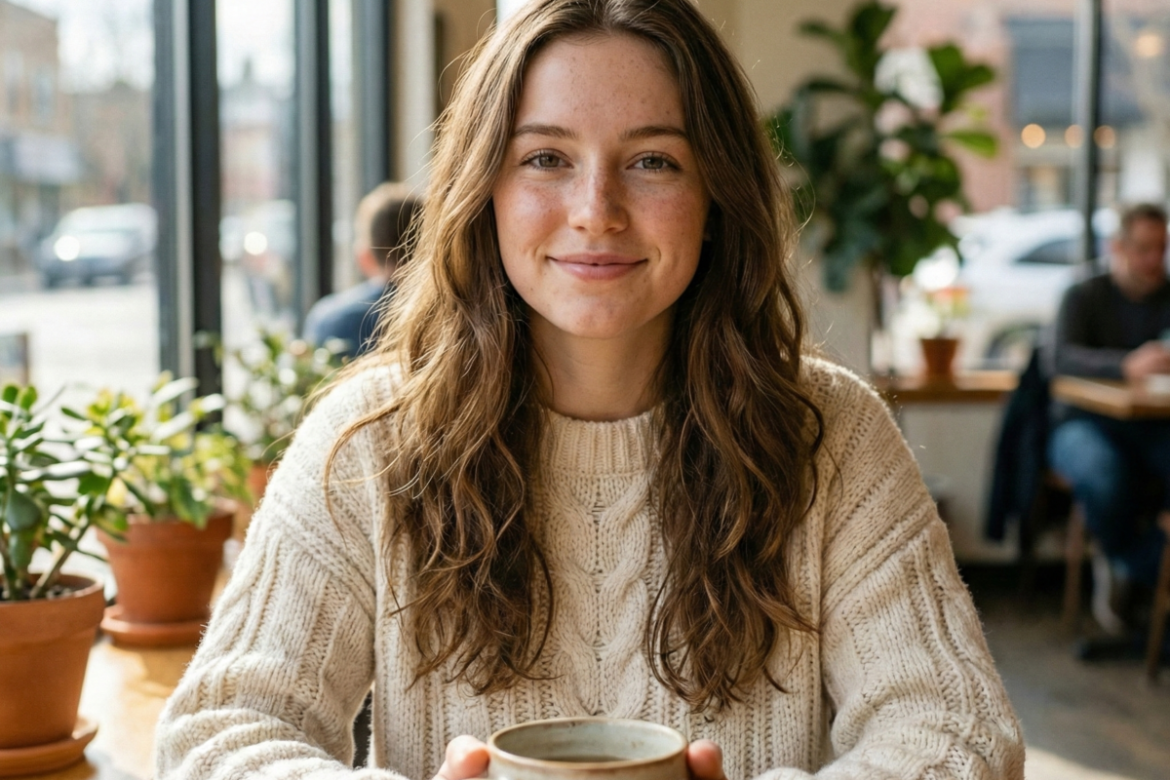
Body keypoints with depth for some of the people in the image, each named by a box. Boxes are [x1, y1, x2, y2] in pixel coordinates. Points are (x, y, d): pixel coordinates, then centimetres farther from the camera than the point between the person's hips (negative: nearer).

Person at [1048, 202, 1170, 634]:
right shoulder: (1085, 297, 4)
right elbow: (1064, 356, -15)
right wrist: (1127, 365, -33)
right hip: (1090, 424, -3)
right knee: (1101, 477, -36)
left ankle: (1123, 565, -12)